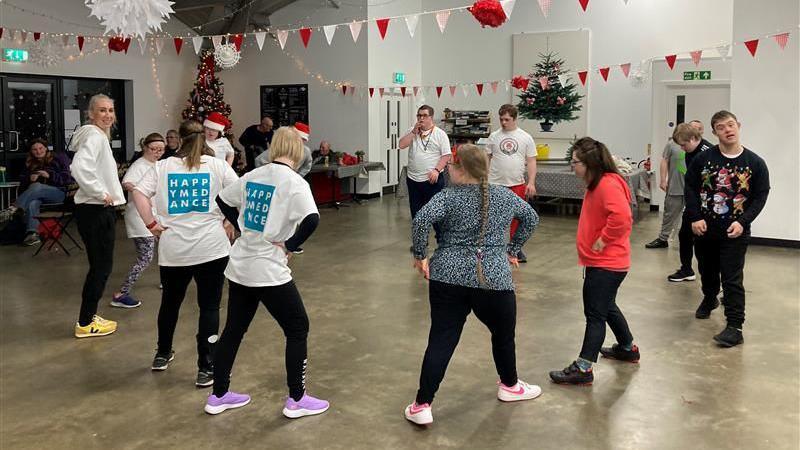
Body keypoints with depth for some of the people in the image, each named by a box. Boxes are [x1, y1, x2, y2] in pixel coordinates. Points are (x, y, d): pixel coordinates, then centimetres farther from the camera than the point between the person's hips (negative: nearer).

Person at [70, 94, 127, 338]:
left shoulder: (100, 136, 16)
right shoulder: (94, 136, -17)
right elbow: (79, 167, -33)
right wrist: (101, 194, -25)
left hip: (100, 210, 10)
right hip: (96, 211, -10)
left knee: (100, 266, 16)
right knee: (101, 266, -1)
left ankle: (89, 316, 27)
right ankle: (85, 324, 9)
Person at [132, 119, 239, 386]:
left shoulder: (163, 167, 7)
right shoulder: (217, 165, 3)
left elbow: (139, 193, -4)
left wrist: (151, 224, 1)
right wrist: (230, 223, 3)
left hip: (173, 249, 3)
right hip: (211, 247, -2)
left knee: (170, 301, 22)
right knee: (209, 307, 5)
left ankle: (162, 355, 39)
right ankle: (206, 369, 4)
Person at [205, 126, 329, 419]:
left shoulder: (253, 176, 7)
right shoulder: (293, 181, -13)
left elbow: (223, 200, 20)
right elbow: (312, 219, -28)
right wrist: (290, 245, -13)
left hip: (239, 268, 7)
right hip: (269, 271, -7)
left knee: (233, 329, 18)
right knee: (298, 329, 8)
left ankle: (218, 395, 29)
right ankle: (296, 400, 14)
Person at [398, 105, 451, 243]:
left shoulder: (440, 134, -3)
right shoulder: (412, 132, 9)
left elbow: (446, 155, -7)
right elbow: (401, 145, -4)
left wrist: (436, 170, -18)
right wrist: (414, 132, -9)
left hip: (433, 180, -5)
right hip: (413, 180, 5)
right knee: (416, 213, 12)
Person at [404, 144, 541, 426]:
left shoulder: (448, 197, -3)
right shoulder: (505, 196, 10)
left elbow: (421, 220, -19)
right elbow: (531, 218, 23)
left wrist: (419, 255, -7)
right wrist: (513, 250, 28)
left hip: (448, 278, -1)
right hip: (494, 280, 2)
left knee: (441, 342, 2)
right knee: (503, 334, 23)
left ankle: (422, 406, 2)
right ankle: (510, 386, 43)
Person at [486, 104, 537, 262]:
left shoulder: (526, 138, 3)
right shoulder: (494, 136, 4)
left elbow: (531, 161, 2)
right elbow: (487, 159, 8)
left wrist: (531, 183, -6)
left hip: (517, 185, 0)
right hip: (495, 184, 0)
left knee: (516, 219, 10)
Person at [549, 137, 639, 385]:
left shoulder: (608, 184, -21)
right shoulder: (596, 184, 12)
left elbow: (622, 217, -34)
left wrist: (603, 240, -23)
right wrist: (596, 241, 10)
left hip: (606, 264, -10)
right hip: (601, 261, 10)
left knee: (595, 314, -5)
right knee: (606, 307, 24)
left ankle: (583, 368, 0)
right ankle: (627, 348, 41)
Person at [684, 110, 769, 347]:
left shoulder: (755, 163, -6)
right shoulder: (703, 159, -3)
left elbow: (760, 197, -4)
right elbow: (691, 188, 0)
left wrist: (743, 222, -15)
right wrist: (695, 217, -9)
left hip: (735, 232, -3)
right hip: (704, 228, 3)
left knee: (732, 279, -6)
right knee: (707, 270, 22)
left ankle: (735, 327, -3)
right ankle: (709, 299, 50)